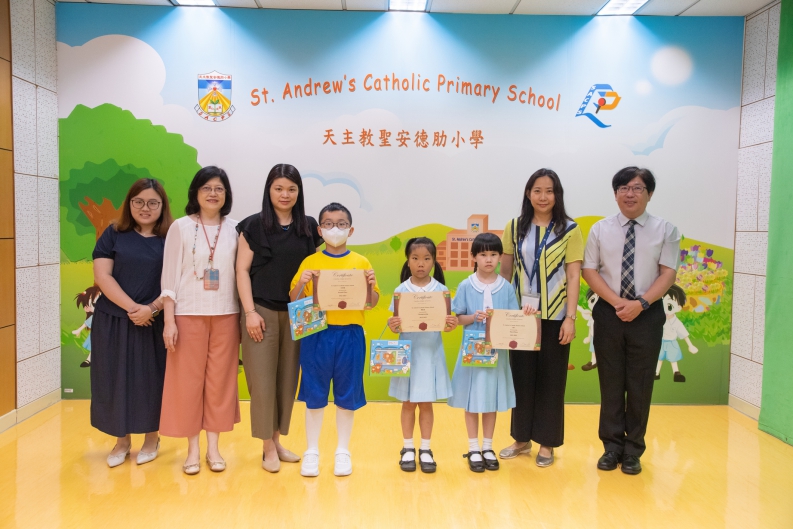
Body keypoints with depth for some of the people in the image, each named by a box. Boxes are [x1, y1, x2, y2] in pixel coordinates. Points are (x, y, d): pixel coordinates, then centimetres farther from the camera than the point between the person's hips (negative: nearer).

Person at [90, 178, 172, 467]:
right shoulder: (113, 234, 3)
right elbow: (102, 275, -5)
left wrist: (152, 308, -19)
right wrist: (132, 307, -16)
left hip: (155, 322, -1)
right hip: (114, 320, 1)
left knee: (151, 378, 6)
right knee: (116, 379, 7)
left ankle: (152, 439, 24)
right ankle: (122, 440, 23)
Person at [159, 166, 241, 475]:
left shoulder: (234, 229, 5)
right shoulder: (181, 227, 0)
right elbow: (170, 276, -2)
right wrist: (169, 320, -7)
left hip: (225, 315, 2)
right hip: (188, 314, -2)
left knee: (220, 381, 7)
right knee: (188, 380, 3)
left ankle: (213, 448, 19)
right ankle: (193, 449, 17)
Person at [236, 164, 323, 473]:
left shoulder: (309, 227, 7)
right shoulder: (254, 225, -1)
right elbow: (242, 270, -3)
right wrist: (250, 311, -10)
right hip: (263, 312, -3)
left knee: (288, 379, 8)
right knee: (262, 380, -1)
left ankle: (277, 440, 23)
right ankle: (268, 448, 12)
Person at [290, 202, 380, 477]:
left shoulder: (361, 263, 4)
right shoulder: (310, 262, 4)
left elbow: (372, 303, 6)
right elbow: (294, 301, 5)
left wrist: (371, 285, -13)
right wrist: (301, 282, -13)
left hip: (350, 336, 0)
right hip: (317, 334, 0)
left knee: (347, 395, 8)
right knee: (314, 395, 6)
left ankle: (343, 451, 24)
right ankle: (311, 451, 21)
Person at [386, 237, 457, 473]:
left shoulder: (441, 290, -2)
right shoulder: (401, 290, -2)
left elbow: (447, 322, -1)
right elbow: (395, 323, -2)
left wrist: (451, 325, -23)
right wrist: (392, 325, -24)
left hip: (431, 353, 0)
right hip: (408, 352, 0)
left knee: (426, 403, 9)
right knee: (408, 403, 9)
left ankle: (425, 450, 22)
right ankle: (408, 449, 24)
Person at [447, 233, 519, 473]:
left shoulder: (506, 287, 1)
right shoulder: (466, 286, -4)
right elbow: (458, 318, -1)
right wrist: (473, 317, -19)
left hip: (497, 350, 2)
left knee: (492, 399, 11)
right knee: (471, 400, 6)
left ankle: (488, 447, 25)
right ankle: (473, 449, 20)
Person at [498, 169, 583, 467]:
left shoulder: (569, 230, -2)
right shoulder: (514, 228, 5)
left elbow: (573, 277, -5)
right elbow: (505, 271, 7)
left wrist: (570, 318, -11)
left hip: (554, 317, -2)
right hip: (520, 316, 2)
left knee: (550, 380, 7)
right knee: (521, 377, 10)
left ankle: (546, 444, 20)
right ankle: (521, 438, 24)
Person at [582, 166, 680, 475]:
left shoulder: (665, 230, 1)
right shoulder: (600, 229, 4)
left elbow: (668, 273, -4)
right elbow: (589, 270, 0)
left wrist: (641, 303, -17)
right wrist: (617, 302, -13)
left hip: (647, 314, 0)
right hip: (608, 313, 1)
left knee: (640, 384, 6)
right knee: (610, 382, 7)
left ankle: (633, 451, 20)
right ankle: (612, 446, 20)